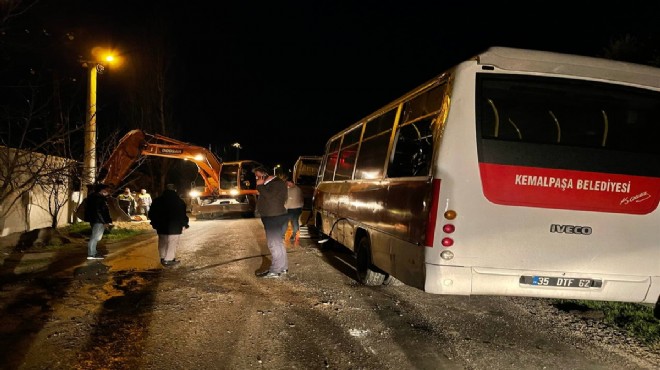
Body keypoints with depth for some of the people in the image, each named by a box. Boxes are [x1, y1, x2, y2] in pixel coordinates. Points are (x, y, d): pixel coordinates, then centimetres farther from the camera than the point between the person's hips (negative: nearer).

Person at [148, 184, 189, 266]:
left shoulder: (157, 201, 4)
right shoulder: (179, 201, -8)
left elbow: (151, 214, 7)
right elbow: (183, 215, -9)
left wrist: (155, 223, 19)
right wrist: (184, 225, 2)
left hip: (161, 227, 5)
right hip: (175, 227, -4)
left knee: (163, 243, 18)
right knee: (173, 244, 1)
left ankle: (163, 258, 22)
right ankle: (168, 260, -4)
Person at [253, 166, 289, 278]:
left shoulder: (277, 183, -14)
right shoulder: (269, 184, 17)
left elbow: (270, 195, -27)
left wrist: (260, 186, -20)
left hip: (274, 218, -11)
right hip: (271, 217, 11)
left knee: (274, 243, -10)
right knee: (277, 242, 15)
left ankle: (275, 271, -8)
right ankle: (282, 267, 23)